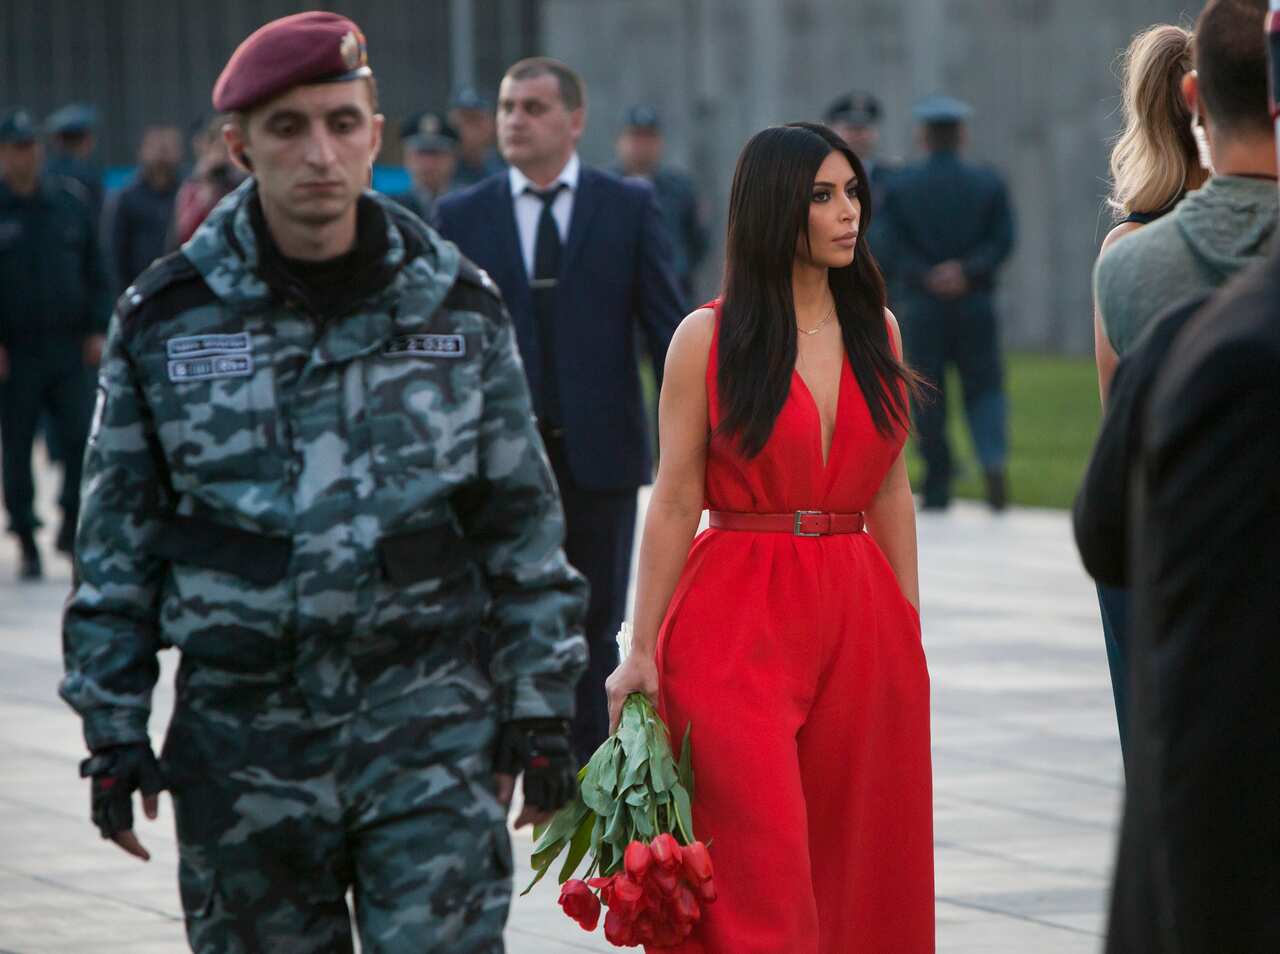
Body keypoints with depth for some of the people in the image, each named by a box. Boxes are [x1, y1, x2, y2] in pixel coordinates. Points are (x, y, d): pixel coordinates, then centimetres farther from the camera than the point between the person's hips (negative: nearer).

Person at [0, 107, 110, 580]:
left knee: (83, 435, -7)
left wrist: (97, 329, 4)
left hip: (68, 346, 2)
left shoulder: (70, 200, 7)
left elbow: (95, 270, 12)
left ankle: (71, 523, 11)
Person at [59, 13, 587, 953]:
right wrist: (114, 734, 3)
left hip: (430, 729, 0)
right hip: (241, 734, 1)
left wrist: (541, 709, 5)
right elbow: (117, 540, 6)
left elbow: (523, 521, 8)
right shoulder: (166, 319, 1)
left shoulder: (459, 306, 3)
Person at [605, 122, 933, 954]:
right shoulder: (709, 337, -3)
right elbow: (675, 502, -2)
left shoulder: (876, 328, 10)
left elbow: (892, 493, 13)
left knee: (862, 868, 5)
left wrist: (910, 630, 9)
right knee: (761, 864, -9)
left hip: (862, 622, 4)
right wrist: (643, 651, -4)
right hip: (737, 620, -4)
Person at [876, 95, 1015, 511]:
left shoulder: (900, 186, 1)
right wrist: (968, 272, -12)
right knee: (984, 388, 7)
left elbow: (891, 244, -7)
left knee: (928, 398, 6)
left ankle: (938, 487, 6)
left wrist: (926, 277, -10)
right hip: (976, 305, 1)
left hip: (922, 305, -1)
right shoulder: (989, 183, 3)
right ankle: (993, 458, -18)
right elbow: (1002, 239, -6)